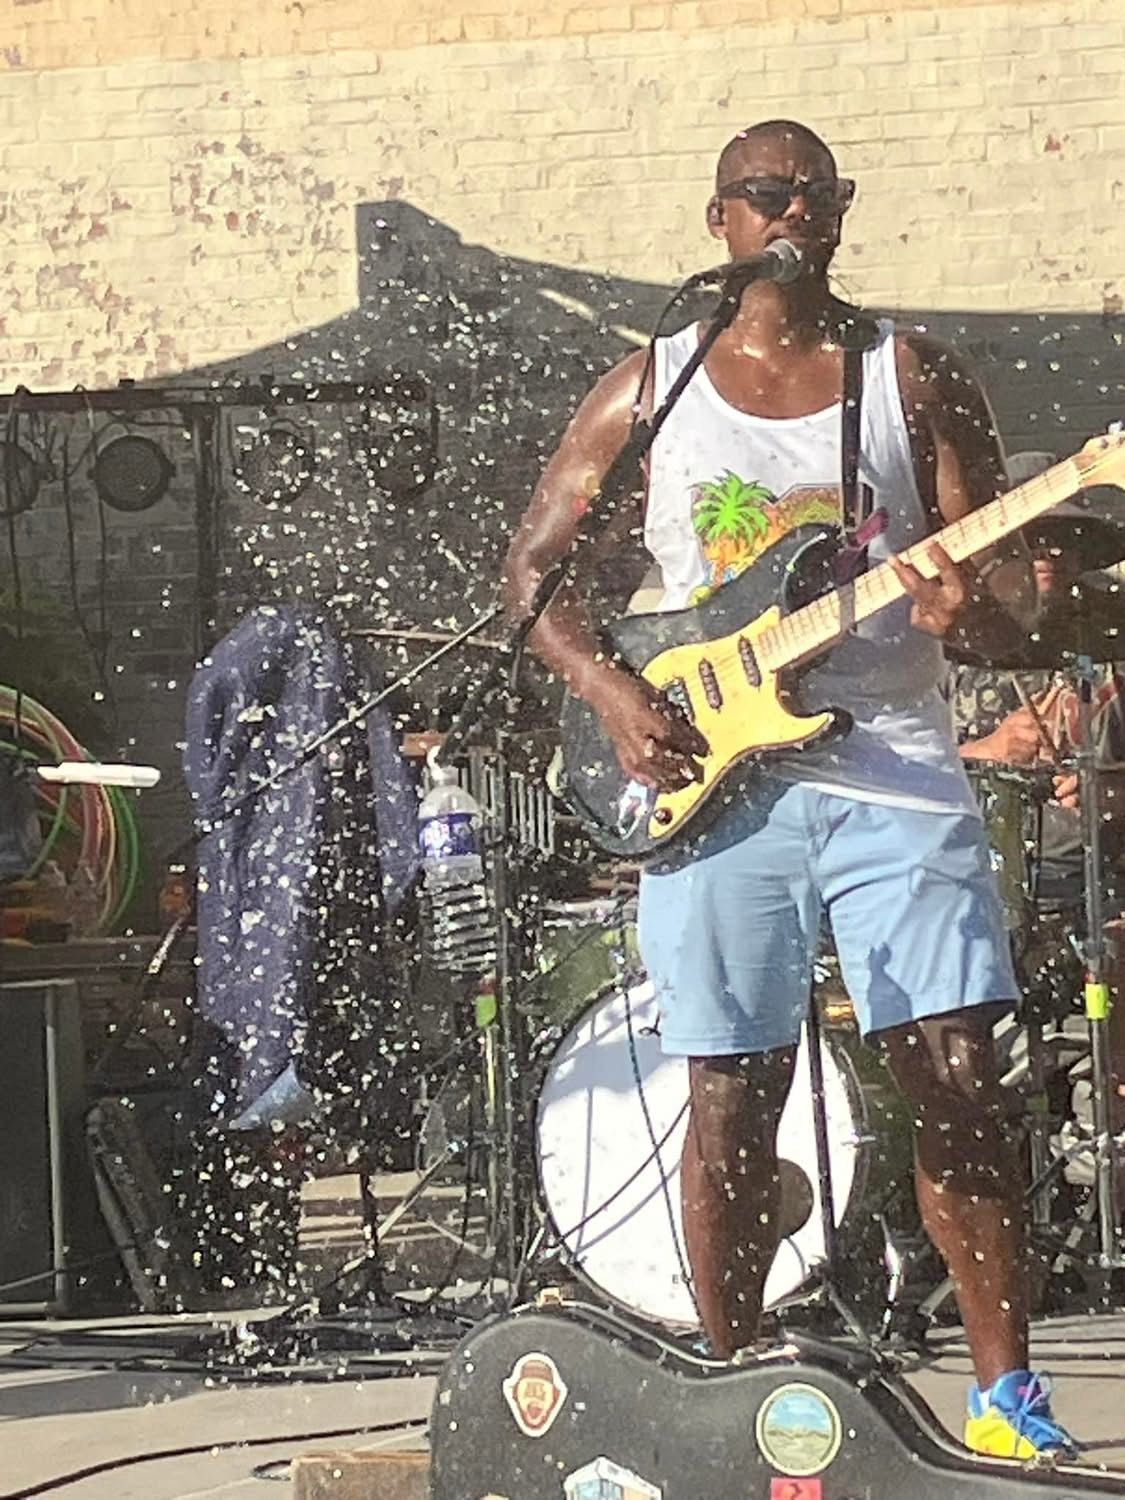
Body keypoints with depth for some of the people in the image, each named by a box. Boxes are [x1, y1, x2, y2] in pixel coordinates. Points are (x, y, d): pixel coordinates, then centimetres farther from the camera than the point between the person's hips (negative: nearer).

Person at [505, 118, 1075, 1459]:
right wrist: (618, 695, -6)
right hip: (714, 785, 0)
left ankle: (1004, 1398, 1)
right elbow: (534, 566, 10)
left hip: (896, 774, 0)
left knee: (958, 1083, -6)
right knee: (731, 1107, 1)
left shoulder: (915, 379, 8)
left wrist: (973, 593, -18)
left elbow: (1006, 576, 6)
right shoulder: (648, 391, 8)